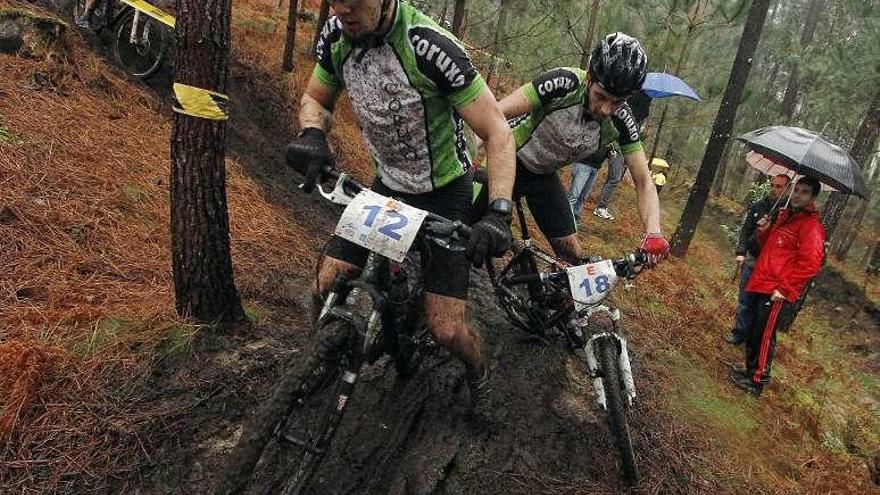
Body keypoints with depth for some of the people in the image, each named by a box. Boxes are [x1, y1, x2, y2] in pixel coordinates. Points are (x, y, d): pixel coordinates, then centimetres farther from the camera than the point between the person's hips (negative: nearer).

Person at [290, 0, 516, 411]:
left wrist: (499, 211, -39)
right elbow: (316, 99, 6)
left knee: (445, 330, -5)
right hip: (388, 186, 5)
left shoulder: (429, 46, -30)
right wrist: (312, 135, -18)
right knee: (325, 289, -5)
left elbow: (497, 132, -26)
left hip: (444, 194, -4)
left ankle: (477, 371, 30)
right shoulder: (336, 35, -12)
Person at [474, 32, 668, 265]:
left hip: (544, 175, 4)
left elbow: (644, 183, -13)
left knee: (572, 255, 0)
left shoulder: (622, 122, -18)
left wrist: (653, 232, -31)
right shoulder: (564, 83, -30)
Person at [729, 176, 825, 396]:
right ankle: (751, 370, 31)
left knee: (764, 336, -1)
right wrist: (763, 231, 4)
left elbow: (810, 264, -20)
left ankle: (758, 381, 10)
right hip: (760, 283, 8)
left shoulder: (811, 226, -12)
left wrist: (784, 288, -19)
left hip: (776, 292, -8)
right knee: (753, 331, 17)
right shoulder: (785, 215, 15)